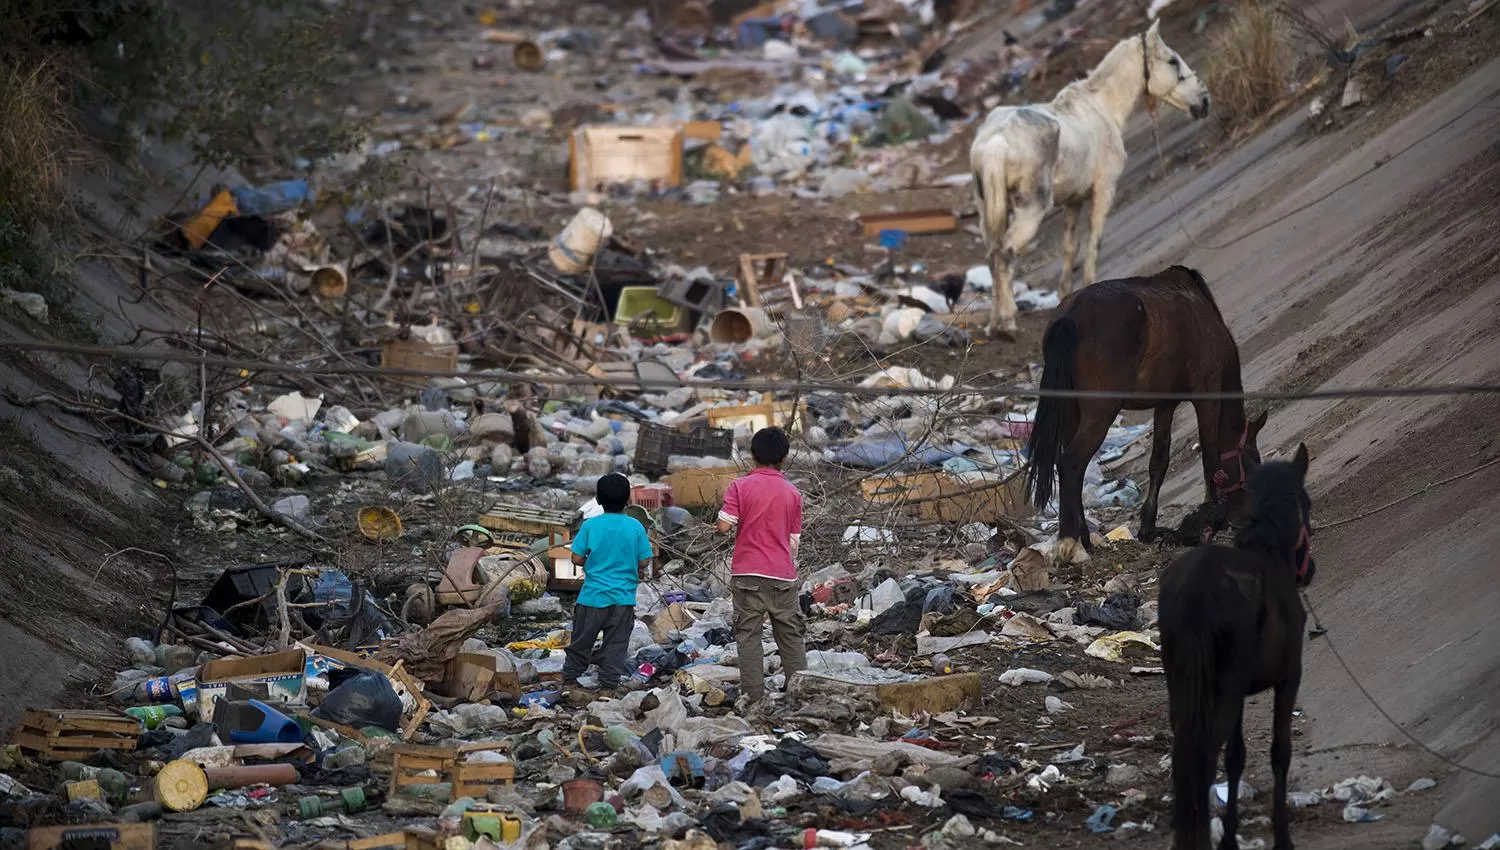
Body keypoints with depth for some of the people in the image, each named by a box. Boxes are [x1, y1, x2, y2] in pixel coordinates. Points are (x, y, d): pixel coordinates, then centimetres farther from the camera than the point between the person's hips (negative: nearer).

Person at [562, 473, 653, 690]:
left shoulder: (590, 526, -6)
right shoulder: (635, 527, -5)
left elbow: (577, 558, -5)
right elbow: (644, 562, -2)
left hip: (593, 596, 0)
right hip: (623, 598, 0)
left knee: (582, 641, 12)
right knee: (615, 644, 6)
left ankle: (570, 679, 20)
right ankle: (609, 682, 4)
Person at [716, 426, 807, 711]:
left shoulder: (740, 487, -3)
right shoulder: (792, 493, 6)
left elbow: (724, 526, -11)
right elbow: (794, 540, 8)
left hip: (747, 573, -2)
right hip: (783, 575, 2)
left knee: (748, 635, 1)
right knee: (791, 637, 9)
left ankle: (754, 698, -4)